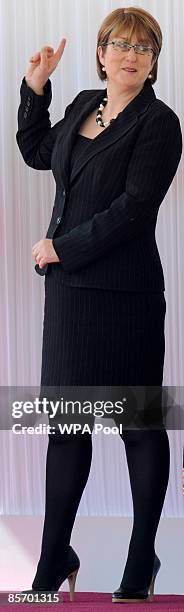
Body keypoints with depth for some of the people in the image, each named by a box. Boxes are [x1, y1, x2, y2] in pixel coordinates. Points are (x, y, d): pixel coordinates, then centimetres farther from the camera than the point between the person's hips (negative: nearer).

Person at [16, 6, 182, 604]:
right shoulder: (85, 105, 12)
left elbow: (132, 210, -17)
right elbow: (37, 151, 29)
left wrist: (61, 247, -12)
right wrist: (34, 87, 19)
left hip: (124, 293, -7)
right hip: (70, 286, 7)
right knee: (65, 421, 10)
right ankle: (55, 560, 20)